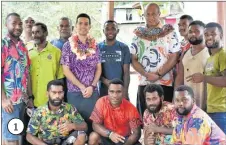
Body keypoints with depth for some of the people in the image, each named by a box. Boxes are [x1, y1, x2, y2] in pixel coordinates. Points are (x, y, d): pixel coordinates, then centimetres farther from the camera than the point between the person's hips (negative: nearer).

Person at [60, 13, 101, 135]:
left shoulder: (94, 46, 8)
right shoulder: (68, 45, -1)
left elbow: (98, 68, 7)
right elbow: (66, 70, -5)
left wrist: (92, 86, -8)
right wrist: (82, 87, -11)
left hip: (93, 92, 2)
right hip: (74, 92, -2)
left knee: (92, 121, 4)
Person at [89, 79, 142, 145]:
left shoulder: (131, 108, -18)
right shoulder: (101, 102, -16)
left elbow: (136, 133, -15)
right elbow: (95, 125, -15)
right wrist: (110, 134, -33)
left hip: (124, 139, 0)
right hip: (107, 137, 1)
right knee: (93, 137, -28)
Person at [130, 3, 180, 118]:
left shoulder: (169, 33, 2)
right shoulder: (138, 34, 9)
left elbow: (174, 57, -4)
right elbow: (134, 59, 6)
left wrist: (158, 75, -12)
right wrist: (147, 74, -9)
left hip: (165, 84, -2)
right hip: (144, 84, 2)